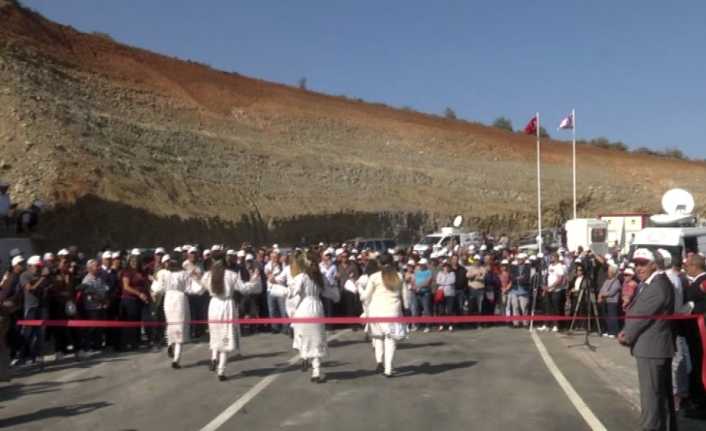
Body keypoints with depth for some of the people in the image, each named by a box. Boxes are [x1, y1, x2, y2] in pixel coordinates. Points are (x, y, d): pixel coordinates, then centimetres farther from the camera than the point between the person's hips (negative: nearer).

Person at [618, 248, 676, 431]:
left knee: (651, 393, -6)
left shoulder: (659, 285, -17)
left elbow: (643, 314, -18)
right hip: (653, 347, 10)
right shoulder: (647, 284, 15)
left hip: (652, 348, -10)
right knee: (662, 391, 18)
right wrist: (626, 332, 1)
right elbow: (634, 310, 15)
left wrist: (627, 335, -7)